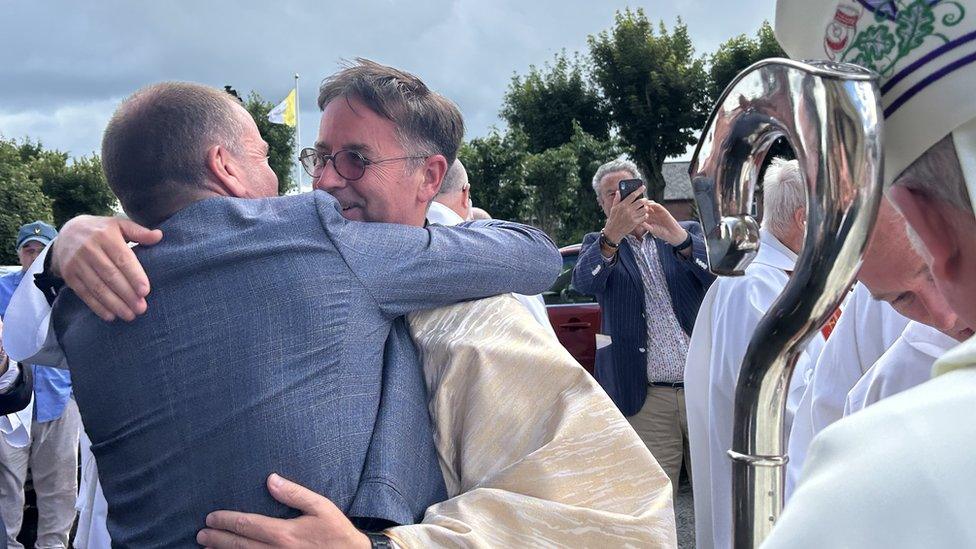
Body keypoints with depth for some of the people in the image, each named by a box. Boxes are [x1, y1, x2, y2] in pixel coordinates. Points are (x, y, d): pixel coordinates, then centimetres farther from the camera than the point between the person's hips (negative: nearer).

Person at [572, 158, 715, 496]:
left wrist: (678, 237, -24)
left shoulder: (687, 232, 10)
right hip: (646, 401, -1)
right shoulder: (599, 244, 8)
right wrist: (612, 233, -33)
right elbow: (584, 282, -14)